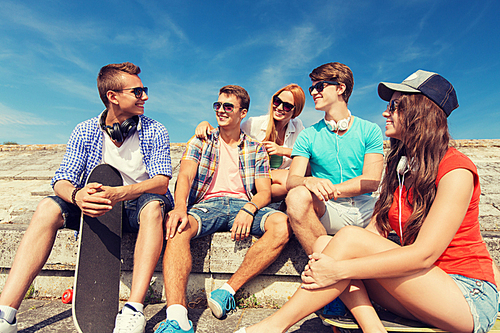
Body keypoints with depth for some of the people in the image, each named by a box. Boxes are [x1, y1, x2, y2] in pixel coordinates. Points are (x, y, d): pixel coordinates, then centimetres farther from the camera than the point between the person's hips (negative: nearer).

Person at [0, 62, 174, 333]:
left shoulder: (155, 132, -5)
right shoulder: (85, 131, 1)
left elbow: (162, 182, -19)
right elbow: (62, 180, -8)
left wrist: (118, 194, -37)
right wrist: (77, 195, -33)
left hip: (136, 207, -2)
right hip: (94, 208, 3)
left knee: (154, 206, -35)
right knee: (48, 208, -22)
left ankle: (133, 311, -39)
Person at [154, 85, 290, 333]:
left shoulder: (256, 149, 16)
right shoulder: (199, 143, 15)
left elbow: (265, 191, 7)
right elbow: (185, 176, -3)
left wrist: (248, 209, -18)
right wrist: (180, 207, -25)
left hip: (243, 204, 1)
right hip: (207, 204, 0)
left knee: (282, 225, -29)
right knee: (177, 227, -34)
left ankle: (228, 290, -22)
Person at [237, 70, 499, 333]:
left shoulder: (456, 170, -15)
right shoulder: (400, 166, 7)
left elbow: (424, 254, -23)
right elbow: (375, 231, -1)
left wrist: (340, 269, -27)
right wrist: (325, 262, -18)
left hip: (469, 298, -6)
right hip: (421, 287, 6)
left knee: (350, 237, -26)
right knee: (324, 242, -13)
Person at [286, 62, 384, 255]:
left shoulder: (370, 130, 8)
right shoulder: (308, 136, 10)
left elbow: (371, 181, -4)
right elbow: (291, 181, -3)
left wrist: (328, 188, -14)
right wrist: (309, 182, -27)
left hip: (365, 209, 1)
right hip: (327, 211, 0)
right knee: (297, 196, -31)